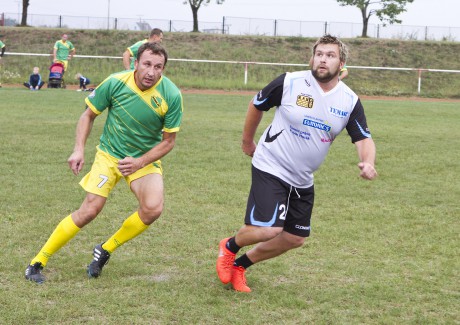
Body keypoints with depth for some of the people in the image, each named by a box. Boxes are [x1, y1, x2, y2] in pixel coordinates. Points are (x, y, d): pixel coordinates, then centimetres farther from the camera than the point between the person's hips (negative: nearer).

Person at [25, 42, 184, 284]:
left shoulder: (171, 95, -18)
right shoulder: (115, 83, -17)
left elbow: (168, 141, -7)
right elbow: (89, 115, -1)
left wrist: (139, 163, -20)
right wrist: (79, 150, -12)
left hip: (145, 159, 1)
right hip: (109, 154, -1)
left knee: (153, 209, -23)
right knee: (90, 210, -12)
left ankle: (104, 251, 1)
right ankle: (37, 263, 1)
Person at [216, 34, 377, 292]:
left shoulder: (350, 101, -5)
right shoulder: (289, 83, -14)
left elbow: (363, 138, -6)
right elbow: (256, 105, 2)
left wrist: (368, 163, -28)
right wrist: (247, 141, 12)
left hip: (303, 180, 6)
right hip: (271, 168, -6)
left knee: (295, 238, 11)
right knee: (268, 230, -19)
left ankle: (240, 265, 31)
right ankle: (229, 247, 14)